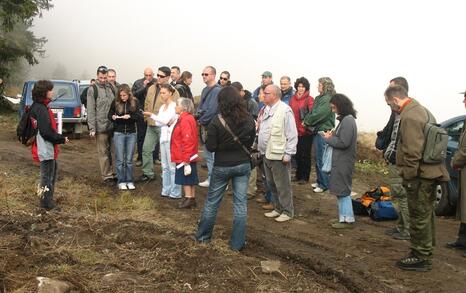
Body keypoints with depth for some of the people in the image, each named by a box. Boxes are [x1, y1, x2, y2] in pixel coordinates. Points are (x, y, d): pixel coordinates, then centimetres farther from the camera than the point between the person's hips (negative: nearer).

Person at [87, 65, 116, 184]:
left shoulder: (111, 87, 10)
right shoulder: (92, 89, -3)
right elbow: (91, 110, -6)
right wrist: (92, 128, -11)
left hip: (112, 125, 4)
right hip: (101, 126, -4)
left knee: (111, 151, 11)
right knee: (103, 152, 1)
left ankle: (112, 173, 21)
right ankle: (107, 176, 7)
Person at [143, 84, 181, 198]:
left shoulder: (174, 106, -8)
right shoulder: (162, 107, 16)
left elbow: (165, 120, -15)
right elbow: (158, 123, 9)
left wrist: (151, 115, -15)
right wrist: (166, 122, -10)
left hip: (171, 138, -8)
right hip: (163, 137, 8)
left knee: (172, 166, -6)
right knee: (165, 166, 10)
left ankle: (175, 192, -1)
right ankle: (166, 190, 17)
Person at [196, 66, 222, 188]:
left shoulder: (217, 90, -15)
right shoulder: (206, 90, 14)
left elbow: (212, 110, -21)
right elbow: (200, 107, 18)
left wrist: (202, 120, -12)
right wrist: (199, 117, 1)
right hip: (206, 127, 10)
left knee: (214, 155, -7)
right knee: (208, 155, 16)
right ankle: (211, 179, 26)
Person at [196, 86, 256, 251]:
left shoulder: (217, 122, -18)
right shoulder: (249, 121, -6)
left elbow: (210, 147, -12)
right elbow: (250, 143, 6)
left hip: (222, 166, -2)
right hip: (243, 165, 3)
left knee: (212, 201, 14)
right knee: (241, 203, 8)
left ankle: (203, 236, 28)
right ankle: (237, 243, 13)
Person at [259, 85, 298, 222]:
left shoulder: (285, 110, -15)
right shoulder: (267, 109, 12)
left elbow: (292, 134, -16)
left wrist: (288, 154, -17)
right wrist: (261, 148, 15)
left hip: (278, 154, -9)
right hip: (267, 153, 9)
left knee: (282, 185, 1)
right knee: (271, 183, 17)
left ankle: (287, 211, 13)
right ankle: (278, 208, 31)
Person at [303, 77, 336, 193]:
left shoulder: (328, 99, -17)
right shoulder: (319, 98, 13)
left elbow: (318, 115, -20)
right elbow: (312, 112, 15)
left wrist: (307, 122, -7)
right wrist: (306, 121, 0)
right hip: (317, 131, 10)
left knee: (321, 159, -3)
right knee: (318, 158, 17)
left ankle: (324, 184, 7)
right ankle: (320, 181, 29)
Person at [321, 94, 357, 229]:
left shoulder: (348, 121, -18)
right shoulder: (345, 119, 12)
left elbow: (343, 142, -23)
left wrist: (328, 138, -11)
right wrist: (332, 135, 1)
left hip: (344, 162, -10)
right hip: (340, 161, 10)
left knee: (343, 191, 0)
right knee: (340, 190, 15)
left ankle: (348, 219, 9)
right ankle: (343, 217, 23)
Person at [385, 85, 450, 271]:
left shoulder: (409, 117, -20)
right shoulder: (422, 110, 15)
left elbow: (412, 153, -24)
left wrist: (408, 177, -17)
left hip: (420, 176, -11)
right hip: (430, 172, 11)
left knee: (419, 217, -1)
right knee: (425, 215, 19)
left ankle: (421, 258, 9)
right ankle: (425, 254, 31)